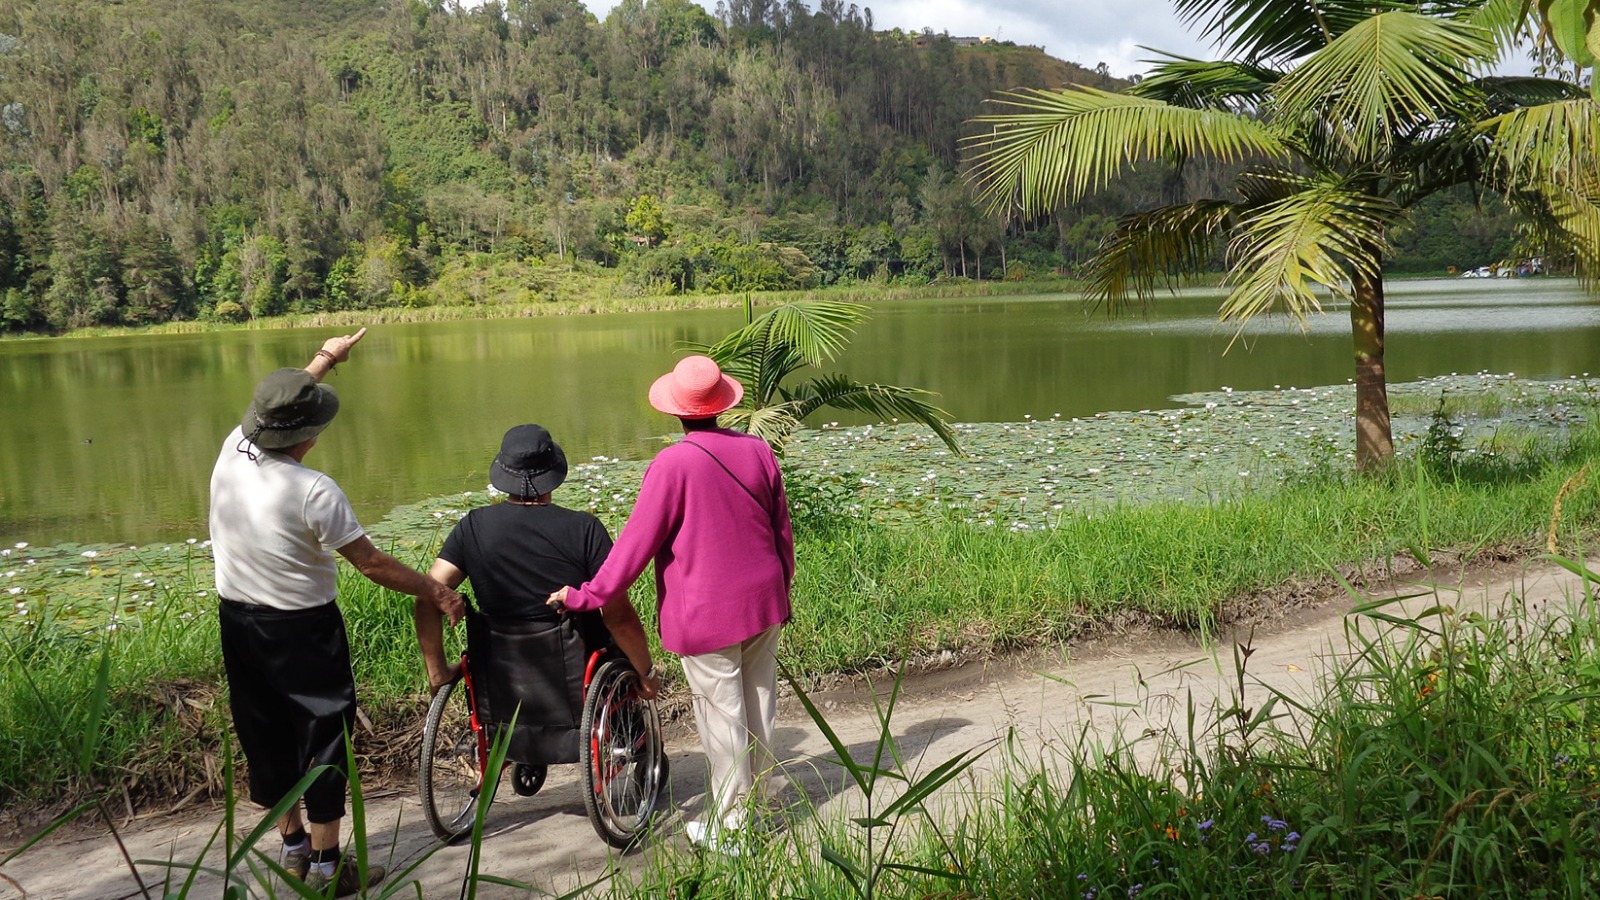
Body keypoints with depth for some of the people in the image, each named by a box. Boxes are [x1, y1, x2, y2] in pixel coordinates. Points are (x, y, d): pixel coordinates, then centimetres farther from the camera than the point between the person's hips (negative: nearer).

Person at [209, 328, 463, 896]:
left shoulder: (232, 451, -7)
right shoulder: (313, 492, -25)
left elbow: (278, 402, 13)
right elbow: (371, 564, -20)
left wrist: (325, 358, 27)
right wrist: (435, 592, -8)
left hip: (238, 622, 7)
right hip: (302, 630, -7)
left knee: (265, 733, 17)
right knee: (323, 732, 5)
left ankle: (292, 846, 32)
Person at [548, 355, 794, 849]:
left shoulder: (672, 464, -17)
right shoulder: (758, 451, -1)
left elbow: (637, 542, -15)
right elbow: (782, 529, 8)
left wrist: (589, 595, -5)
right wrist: (782, 589, 23)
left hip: (706, 614, -5)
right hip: (763, 603, 6)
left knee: (721, 714, 4)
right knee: (760, 704, 17)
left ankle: (729, 825, 15)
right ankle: (758, 805, 31)